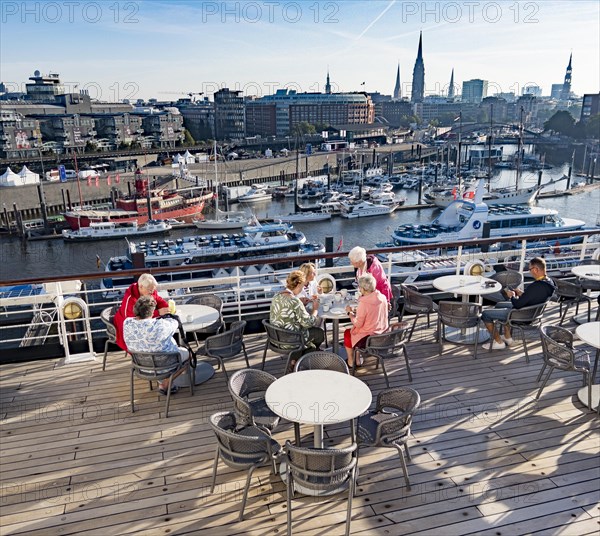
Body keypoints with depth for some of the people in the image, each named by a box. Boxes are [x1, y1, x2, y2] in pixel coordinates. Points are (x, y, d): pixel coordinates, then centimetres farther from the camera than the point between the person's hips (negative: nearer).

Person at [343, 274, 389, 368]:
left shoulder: (364, 303, -26)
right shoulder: (383, 298, -5)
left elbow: (358, 324, -18)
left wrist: (350, 312, -4)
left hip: (368, 338, -7)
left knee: (347, 333, 22)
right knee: (354, 330, 30)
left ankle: (350, 361, 36)